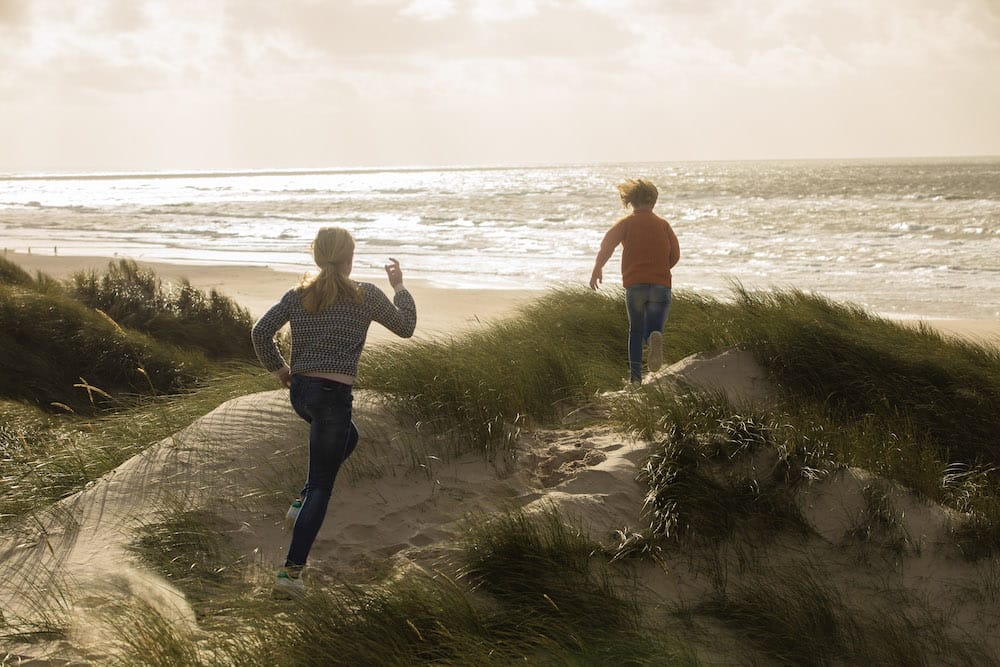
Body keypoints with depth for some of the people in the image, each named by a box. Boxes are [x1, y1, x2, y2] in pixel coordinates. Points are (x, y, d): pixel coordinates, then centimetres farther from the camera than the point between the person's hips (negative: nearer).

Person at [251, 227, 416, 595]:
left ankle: (302, 502, 19)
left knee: (347, 437, 35)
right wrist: (398, 286, 22)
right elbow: (405, 327, 9)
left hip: (300, 390, 6)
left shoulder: (298, 294, 5)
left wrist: (278, 368, 13)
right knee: (321, 486, 1)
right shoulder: (366, 295, -4)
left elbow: (260, 332, -2)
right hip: (334, 395, -6)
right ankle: (291, 571, -4)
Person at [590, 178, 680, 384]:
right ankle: (655, 336, -31)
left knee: (636, 331, 16)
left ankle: (635, 375, 6)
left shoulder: (626, 223, 4)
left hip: (634, 284, 0)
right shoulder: (663, 224, 10)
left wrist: (597, 270, 3)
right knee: (653, 330, 7)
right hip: (661, 284, 1)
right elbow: (675, 254, 10)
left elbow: (607, 245, -9)